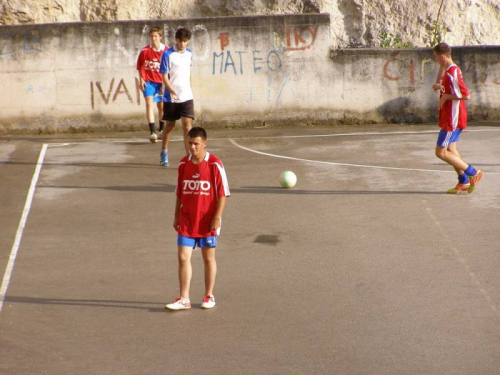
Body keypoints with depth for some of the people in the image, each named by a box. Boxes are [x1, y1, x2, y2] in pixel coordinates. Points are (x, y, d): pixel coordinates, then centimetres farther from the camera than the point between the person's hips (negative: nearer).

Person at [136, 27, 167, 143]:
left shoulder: (165, 51, -6)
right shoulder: (144, 51, -3)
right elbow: (140, 66, 8)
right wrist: (141, 79, -2)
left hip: (161, 82, 1)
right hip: (148, 81, -1)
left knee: (161, 106, 13)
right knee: (149, 103, -15)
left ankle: (161, 130, 34)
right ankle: (152, 132, -20)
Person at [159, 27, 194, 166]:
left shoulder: (189, 54, 6)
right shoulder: (168, 54, -8)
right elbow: (164, 77, -12)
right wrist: (172, 91, -26)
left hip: (186, 97, 2)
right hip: (171, 97, -2)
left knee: (187, 126, -9)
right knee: (169, 125, 12)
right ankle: (164, 153, 32)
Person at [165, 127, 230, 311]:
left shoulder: (215, 164, -10)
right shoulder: (183, 164, 4)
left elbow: (222, 193, -8)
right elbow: (179, 192, 12)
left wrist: (217, 218, -13)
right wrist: (176, 216, 11)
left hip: (207, 221, -4)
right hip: (186, 220, 4)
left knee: (208, 258, 9)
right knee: (183, 257, -1)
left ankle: (209, 296, 22)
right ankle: (184, 299, 4)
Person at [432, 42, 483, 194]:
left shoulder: (451, 73, -21)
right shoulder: (452, 70, 11)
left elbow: (466, 95, -26)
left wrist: (446, 96, -19)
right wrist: (441, 88, 12)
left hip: (452, 119, -10)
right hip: (451, 117, 10)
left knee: (441, 152, -6)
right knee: (450, 149, 15)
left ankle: (473, 173, -1)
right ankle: (464, 182, 18)